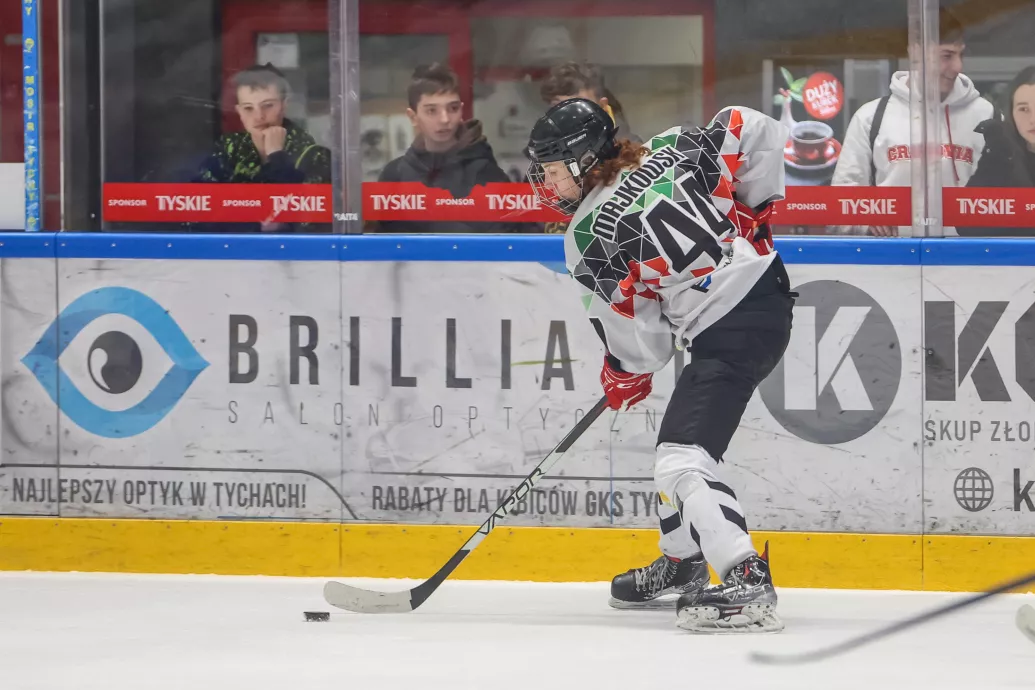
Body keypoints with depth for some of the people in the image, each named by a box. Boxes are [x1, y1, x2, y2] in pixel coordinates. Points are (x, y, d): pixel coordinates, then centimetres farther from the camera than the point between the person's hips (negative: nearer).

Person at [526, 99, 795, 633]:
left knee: (682, 458, -14)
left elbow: (639, 340, -7)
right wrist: (752, 212, 16)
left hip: (731, 333, -10)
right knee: (680, 435, 25)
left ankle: (745, 584, -27)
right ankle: (682, 562, 41)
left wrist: (624, 377, 15)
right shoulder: (668, 151, 4)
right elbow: (756, 131, 5)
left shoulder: (588, 238, -11)